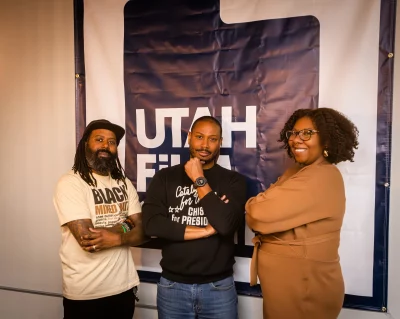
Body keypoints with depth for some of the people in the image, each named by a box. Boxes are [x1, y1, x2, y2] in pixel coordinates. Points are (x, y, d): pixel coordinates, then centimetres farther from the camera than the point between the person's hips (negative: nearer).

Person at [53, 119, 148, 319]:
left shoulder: (124, 183, 5)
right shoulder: (70, 183, -12)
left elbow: (142, 231, -1)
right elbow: (87, 239, -21)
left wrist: (117, 238, -20)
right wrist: (125, 226, -9)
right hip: (85, 294, -4)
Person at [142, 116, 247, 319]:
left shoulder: (233, 180, -3)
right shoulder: (165, 177, -1)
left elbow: (227, 224, -18)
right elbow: (151, 224, -13)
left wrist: (199, 180, -14)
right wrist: (207, 230, -14)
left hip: (219, 286, 0)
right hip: (172, 286, 1)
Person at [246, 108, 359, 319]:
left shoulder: (321, 177, -23)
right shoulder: (296, 172, 9)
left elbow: (261, 215, -28)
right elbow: (273, 210, 4)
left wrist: (251, 207, -7)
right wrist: (257, 207, -17)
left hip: (304, 287, -8)